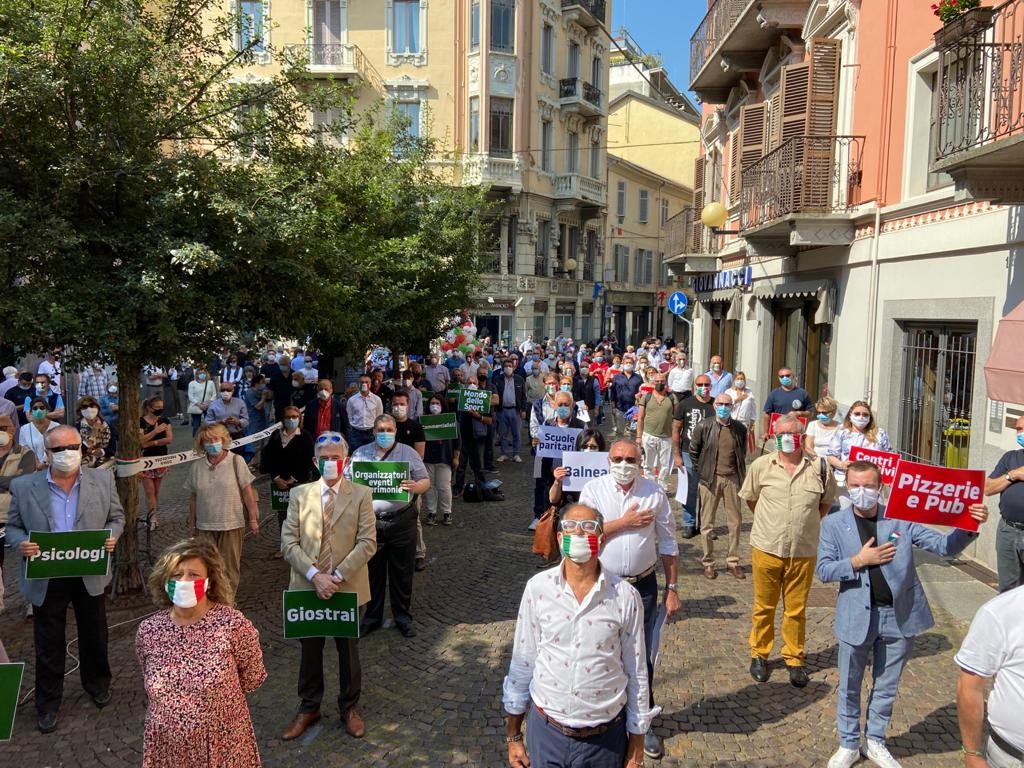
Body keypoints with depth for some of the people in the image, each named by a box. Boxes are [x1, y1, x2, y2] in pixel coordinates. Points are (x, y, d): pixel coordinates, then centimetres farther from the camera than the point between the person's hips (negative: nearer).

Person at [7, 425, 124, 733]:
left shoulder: (102, 480, -4)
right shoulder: (23, 486, -6)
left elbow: (116, 517, 4)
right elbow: (12, 527, 2)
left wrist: (112, 535, -16)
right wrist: (20, 543, -19)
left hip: (90, 574, 1)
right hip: (46, 578, -1)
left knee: (94, 635, 17)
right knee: (48, 643, 13)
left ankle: (98, 685, 41)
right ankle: (47, 704, 31)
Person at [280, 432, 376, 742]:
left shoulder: (361, 495, -4)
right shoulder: (299, 494, 1)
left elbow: (367, 543, -10)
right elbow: (288, 542, -4)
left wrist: (338, 576, -18)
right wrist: (314, 575, -16)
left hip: (348, 588, -1)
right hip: (307, 586, 2)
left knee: (348, 650, 14)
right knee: (309, 649, 16)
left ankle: (349, 708, 33)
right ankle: (309, 708, 36)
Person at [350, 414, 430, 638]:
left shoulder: (408, 453, 2)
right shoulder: (360, 454, 6)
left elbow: (426, 481, 3)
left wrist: (415, 487, -20)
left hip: (402, 520, -1)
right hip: (370, 521, 1)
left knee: (402, 571, 8)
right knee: (372, 571, 11)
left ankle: (403, 616, 23)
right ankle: (372, 616, 27)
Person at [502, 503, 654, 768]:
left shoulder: (626, 596, -11)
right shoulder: (537, 588, -9)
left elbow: (636, 674, -2)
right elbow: (521, 665, -1)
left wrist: (636, 744, 3)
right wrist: (513, 736, 4)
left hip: (606, 737, 0)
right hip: (545, 731, 0)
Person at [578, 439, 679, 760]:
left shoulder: (654, 492, -6)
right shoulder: (593, 489, -8)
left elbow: (668, 544, 0)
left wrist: (672, 589, 1)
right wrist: (625, 522, -19)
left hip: (643, 586, 1)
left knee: (643, 656, 12)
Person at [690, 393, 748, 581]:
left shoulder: (740, 429, 1)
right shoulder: (704, 427, -6)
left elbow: (743, 453, 14)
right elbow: (694, 451, 5)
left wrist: (740, 473, 8)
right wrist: (701, 472, 4)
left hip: (732, 479, 2)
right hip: (710, 479, -2)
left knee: (735, 521, 8)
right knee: (707, 523, 4)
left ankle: (733, 561, 22)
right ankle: (708, 563, 16)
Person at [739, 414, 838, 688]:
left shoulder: (818, 468, -3)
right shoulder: (761, 465, -4)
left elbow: (826, 501, 14)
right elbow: (750, 498, 9)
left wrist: (808, 522, 8)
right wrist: (769, 522, 7)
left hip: (803, 552, 0)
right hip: (766, 549, 0)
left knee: (796, 609, 11)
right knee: (764, 606, 13)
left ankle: (794, 658, 28)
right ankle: (759, 654, 29)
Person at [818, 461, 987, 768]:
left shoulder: (902, 519, -4)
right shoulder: (834, 524, -5)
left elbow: (944, 547, -7)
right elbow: (823, 570, -7)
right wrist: (858, 561, -18)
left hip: (899, 617, 1)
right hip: (857, 618, -1)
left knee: (886, 687, 18)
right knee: (849, 687, 14)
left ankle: (875, 741, 39)